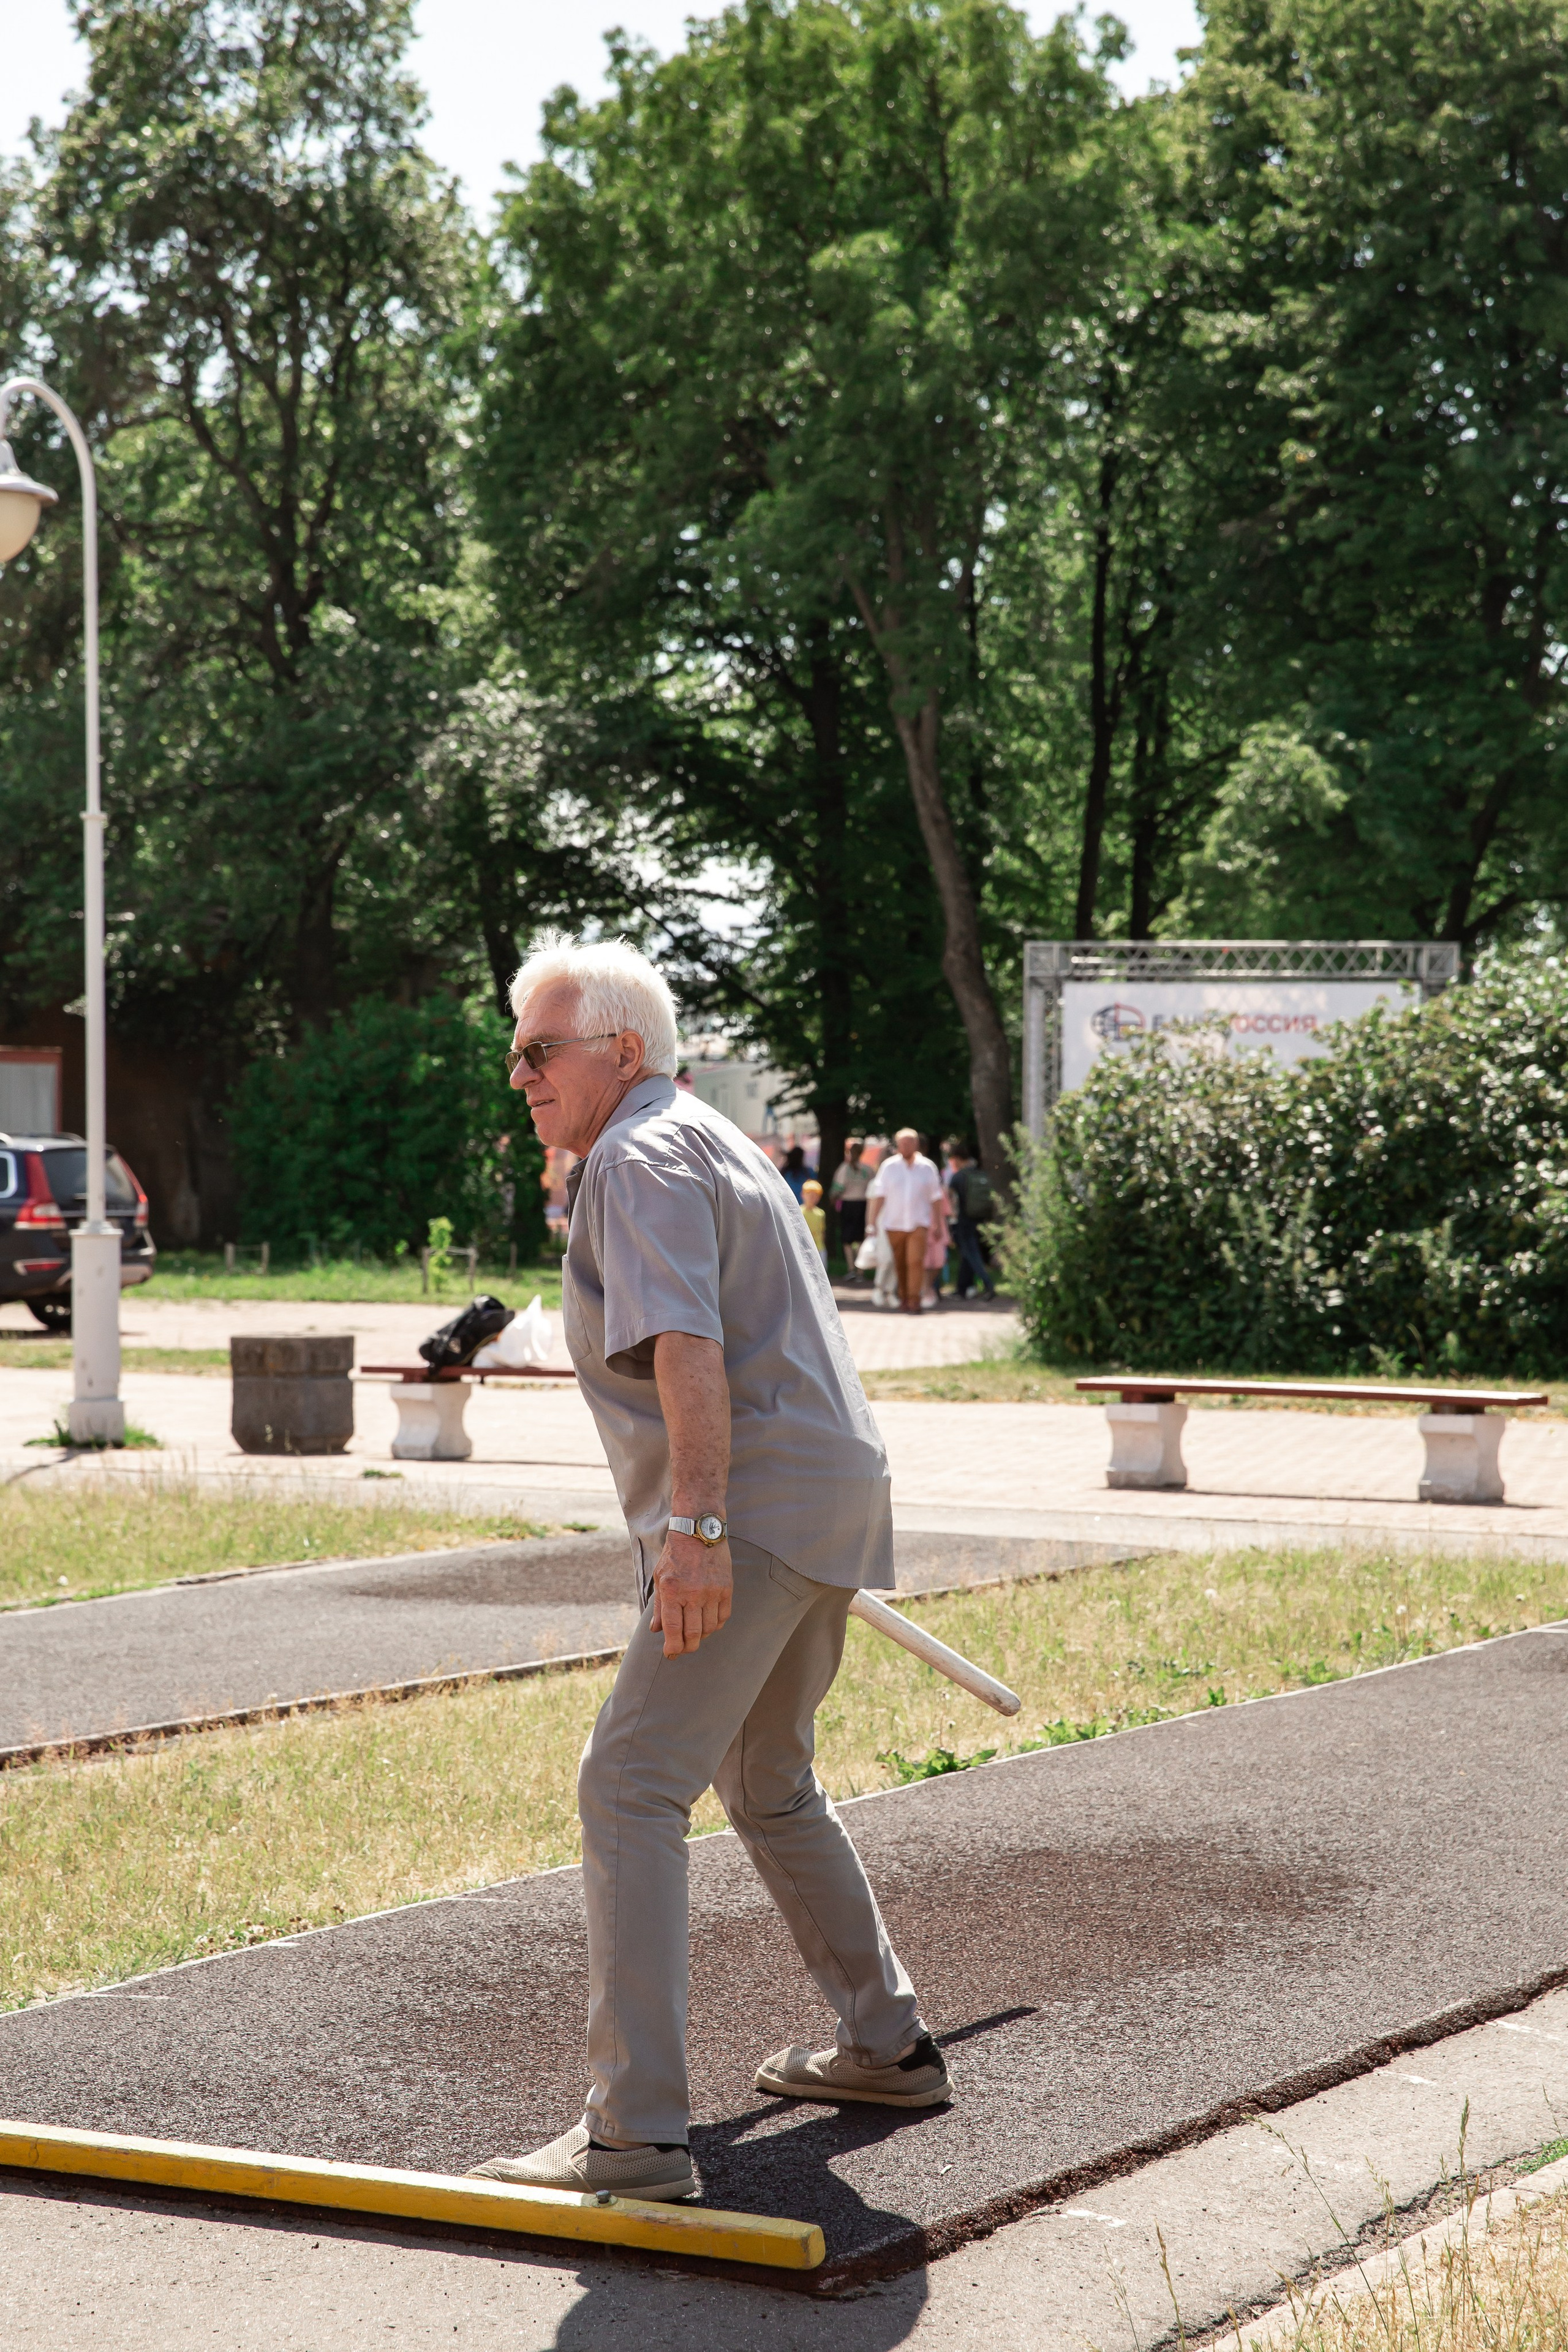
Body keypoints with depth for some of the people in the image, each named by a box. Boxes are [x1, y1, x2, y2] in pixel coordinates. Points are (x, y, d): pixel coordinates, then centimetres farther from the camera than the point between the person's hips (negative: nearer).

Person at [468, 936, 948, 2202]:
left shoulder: (642, 1160, -10)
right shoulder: (714, 1140, 22)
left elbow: (689, 1348, -24)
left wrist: (695, 1526, -31)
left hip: (753, 1516, -11)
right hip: (831, 1495, 11)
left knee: (631, 1787, -15)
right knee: (767, 1783, 25)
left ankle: (634, 2131, -21)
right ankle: (888, 2044, 33)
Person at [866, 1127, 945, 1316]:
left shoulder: (926, 1168, 4)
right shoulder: (889, 1166, 3)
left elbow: (935, 1198, 9)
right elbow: (879, 1196, 3)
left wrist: (935, 1224, 7)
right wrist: (873, 1222, -3)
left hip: (919, 1224, -1)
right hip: (894, 1223, 1)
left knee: (916, 1261, -14)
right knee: (899, 1264, 6)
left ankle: (914, 1301, -14)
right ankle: (903, 1297, 22)